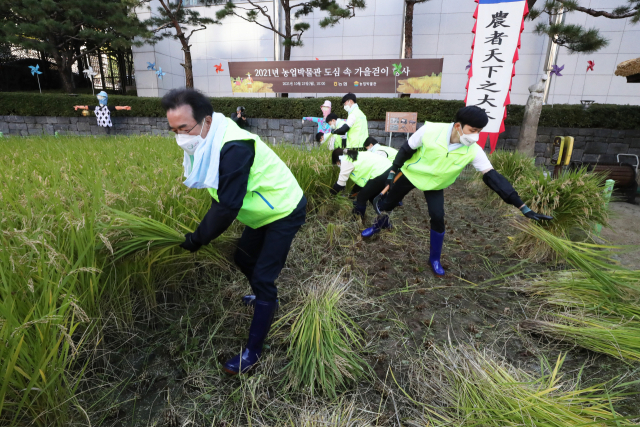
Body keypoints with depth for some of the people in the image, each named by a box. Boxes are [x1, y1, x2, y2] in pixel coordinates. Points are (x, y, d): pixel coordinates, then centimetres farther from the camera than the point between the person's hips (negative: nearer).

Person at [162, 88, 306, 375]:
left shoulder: (234, 148, -32)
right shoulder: (210, 144, -2)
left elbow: (228, 207, -31)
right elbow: (220, 198, 5)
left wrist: (198, 239, -18)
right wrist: (204, 231, 1)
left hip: (285, 212, -9)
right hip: (264, 212, 9)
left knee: (263, 277, -7)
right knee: (243, 259, 21)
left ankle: (253, 351, 9)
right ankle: (265, 299, 48)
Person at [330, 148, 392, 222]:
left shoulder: (346, 161, -4)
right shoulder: (354, 156, 24)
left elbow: (341, 182, 0)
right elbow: (360, 178, 30)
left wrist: (332, 192, 17)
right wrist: (353, 191, 37)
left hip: (380, 173, -10)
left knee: (361, 198, 4)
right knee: (372, 197, 25)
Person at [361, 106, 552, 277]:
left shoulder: (473, 151, -25)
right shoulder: (430, 130, -31)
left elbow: (493, 178, -25)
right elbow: (406, 150, -15)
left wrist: (523, 207, -28)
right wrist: (393, 171, -8)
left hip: (435, 185, 1)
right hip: (410, 174, 0)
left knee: (438, 219, -11)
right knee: (387, 204, 11)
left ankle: (435, 259, 14)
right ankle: (381, 223, 48)